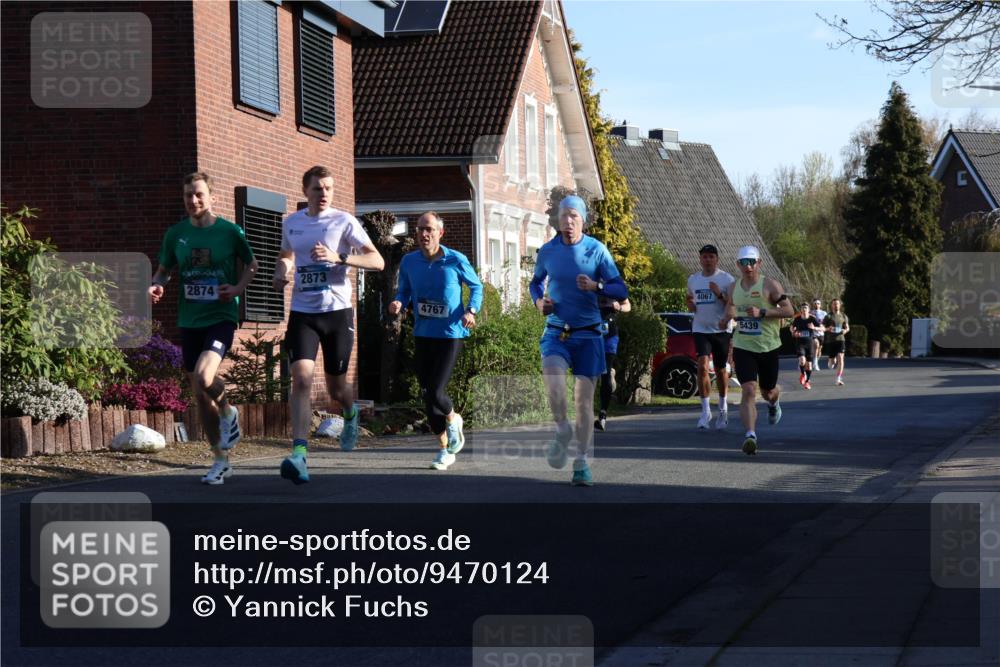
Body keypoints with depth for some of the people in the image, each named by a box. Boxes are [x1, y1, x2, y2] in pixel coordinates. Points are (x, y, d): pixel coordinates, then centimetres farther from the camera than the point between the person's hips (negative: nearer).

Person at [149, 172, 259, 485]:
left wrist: (238, 288, -9)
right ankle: (221, 460, 22)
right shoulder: (176, 234, 4)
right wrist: (156, 286, -7)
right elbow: (163, 270, 15)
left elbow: (251, 265, 10)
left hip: (221, 317, -4)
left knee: (204, 377, -27)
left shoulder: (230, 232, -4)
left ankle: (228, 412, 7)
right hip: (189, 321, 4)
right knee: (200, 395, 8)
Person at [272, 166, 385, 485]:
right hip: (302, 312, 2)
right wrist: (281, 272, 6)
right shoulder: (291, 223, 9)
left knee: (336, 388, 9)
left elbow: (377, 261, -11)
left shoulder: (344, 221, -4)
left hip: (337, 311, -2)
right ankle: (299, 455, -26)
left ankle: (350, 413, 48)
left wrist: (339, 257, -24)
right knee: (301, 379, -18)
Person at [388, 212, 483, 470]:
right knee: (426, 394, 6)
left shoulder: (456, 261, -8)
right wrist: (398, 304, -12)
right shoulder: (409, 262, 0)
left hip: (450, 335, -4)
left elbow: (476, 286, 6)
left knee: (435, 392, -14)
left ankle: (452, 418, 22)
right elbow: (404, 292, 12)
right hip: (422, 335, 4)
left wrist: (471, 310, -11)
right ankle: (445, 448, 23)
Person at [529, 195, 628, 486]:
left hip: (588, 334, -1)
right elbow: (536, 282, 21)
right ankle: (563, 429, -5)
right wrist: (539, 301, -1)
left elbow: (622, 291, -5)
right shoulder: (547, 251, 2)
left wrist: (596, 286, -23)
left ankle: (582, 464, 12)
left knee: (585, 399, 0)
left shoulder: (596, 250, -4)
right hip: (556, 331, 1)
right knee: (552, 371, -30)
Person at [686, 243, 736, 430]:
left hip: (721, 330, -2)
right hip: (701, 329, 2)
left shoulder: (727, 279, -4)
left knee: (721, 370, 9)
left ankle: (723, 406, 29)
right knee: (702, 366, -15)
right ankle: (705, 411, -10)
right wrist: (690, 305, 0)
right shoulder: (693, 279, 9)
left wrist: (720, 295, -21)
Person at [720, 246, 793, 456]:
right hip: (743, 347, 2)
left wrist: (762, 313, -21)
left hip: (768, 347, -2)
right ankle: (750, 435, -24)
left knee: (768, 391, 16)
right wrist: (727, 317, 5)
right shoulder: (735, 287, 7)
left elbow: (788, 310, -11)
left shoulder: (769, 285, -8)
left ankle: (773, 403, 55)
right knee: (749, 391, -16)